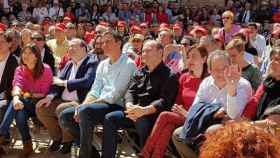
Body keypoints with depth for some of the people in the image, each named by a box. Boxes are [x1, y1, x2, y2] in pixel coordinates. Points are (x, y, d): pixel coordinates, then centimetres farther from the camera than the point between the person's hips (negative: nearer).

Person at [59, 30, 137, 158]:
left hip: (117, 106, -8)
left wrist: (84, 106, -18)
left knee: (85, 111, -32)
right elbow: (94, 90, 14)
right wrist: (82, 105, -7)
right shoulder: (102, 64, 17)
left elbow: (115, 95, -16)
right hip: (99, 105, 8)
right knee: (65, 116, -3)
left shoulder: (128, 64, -8)